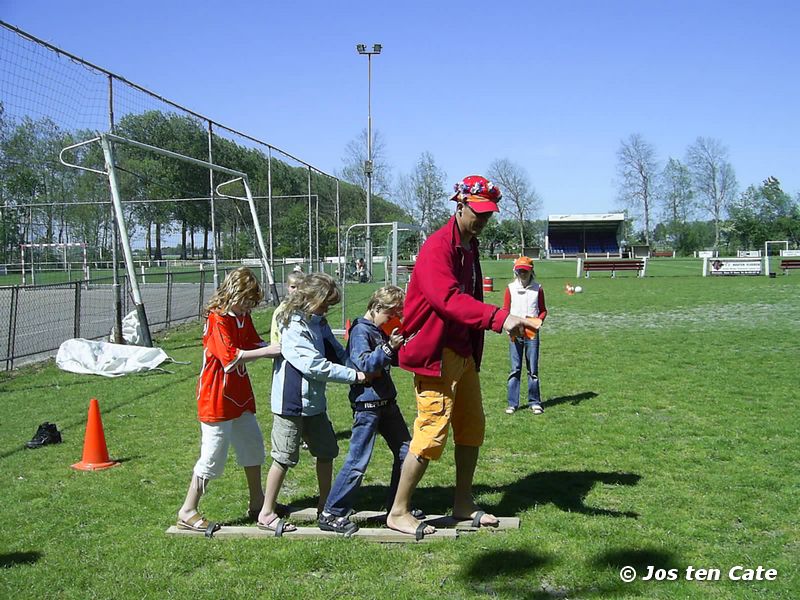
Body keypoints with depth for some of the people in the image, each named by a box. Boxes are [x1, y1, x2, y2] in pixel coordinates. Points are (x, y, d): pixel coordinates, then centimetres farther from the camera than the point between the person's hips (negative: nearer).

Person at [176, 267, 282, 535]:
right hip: (217, 399, -9)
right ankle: (187, 512, 9)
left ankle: (257, 502, 33)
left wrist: (276, 346, -9)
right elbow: (231, 357, -27)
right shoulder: (217, 319, -19)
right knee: (212, 457, -4)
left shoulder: (242, 316, 8)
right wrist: (267, 351, -26)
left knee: (253, 445, 18)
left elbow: (254, 343, 10)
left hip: (240, 397, 9)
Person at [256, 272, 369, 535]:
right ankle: (266, 514, 14)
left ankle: (325, 506, 30)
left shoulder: (319, 323, 9)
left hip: (314, 402, 9)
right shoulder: (293, 328, -19)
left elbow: (338, 353, 12)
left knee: (327, 452, 15)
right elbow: (316, 366, -25)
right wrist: (354, 376, -23)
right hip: (291, 403, -9)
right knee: (284, 458, 1)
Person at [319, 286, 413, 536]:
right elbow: (364, 364, -26)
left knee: (405, 451, 14)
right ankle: (331, 515, 0)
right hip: (367, 404, -9)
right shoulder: (360, 331, -13)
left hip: (386, 400, 10)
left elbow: (393, 360, 25)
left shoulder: (381, 330, 13)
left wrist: (400, 347, 7)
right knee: (358, 461, -9)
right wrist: (389, 347, -33)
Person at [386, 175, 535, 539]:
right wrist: (498, 318, -40)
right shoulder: (438, 247, -17)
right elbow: (448, 299, -32)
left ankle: (463, 504, 30)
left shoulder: (469, 246, 15)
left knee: (472, 428, 15)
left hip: (464, 353, 10)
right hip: (435, 353, -10)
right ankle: (398, 512, 8)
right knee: (432, 433, -7)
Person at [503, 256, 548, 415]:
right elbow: (505, 310, 8)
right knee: (515, 369, 2)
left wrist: (539, 320, -9)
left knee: (533, 369, 4)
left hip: (532, 333, 0)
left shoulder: (537, 288, 6)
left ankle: (534, 402, 12)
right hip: (515, 333, 0)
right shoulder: (510, 288, 5)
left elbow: (543, 310, 12)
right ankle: (512, 403, 6)